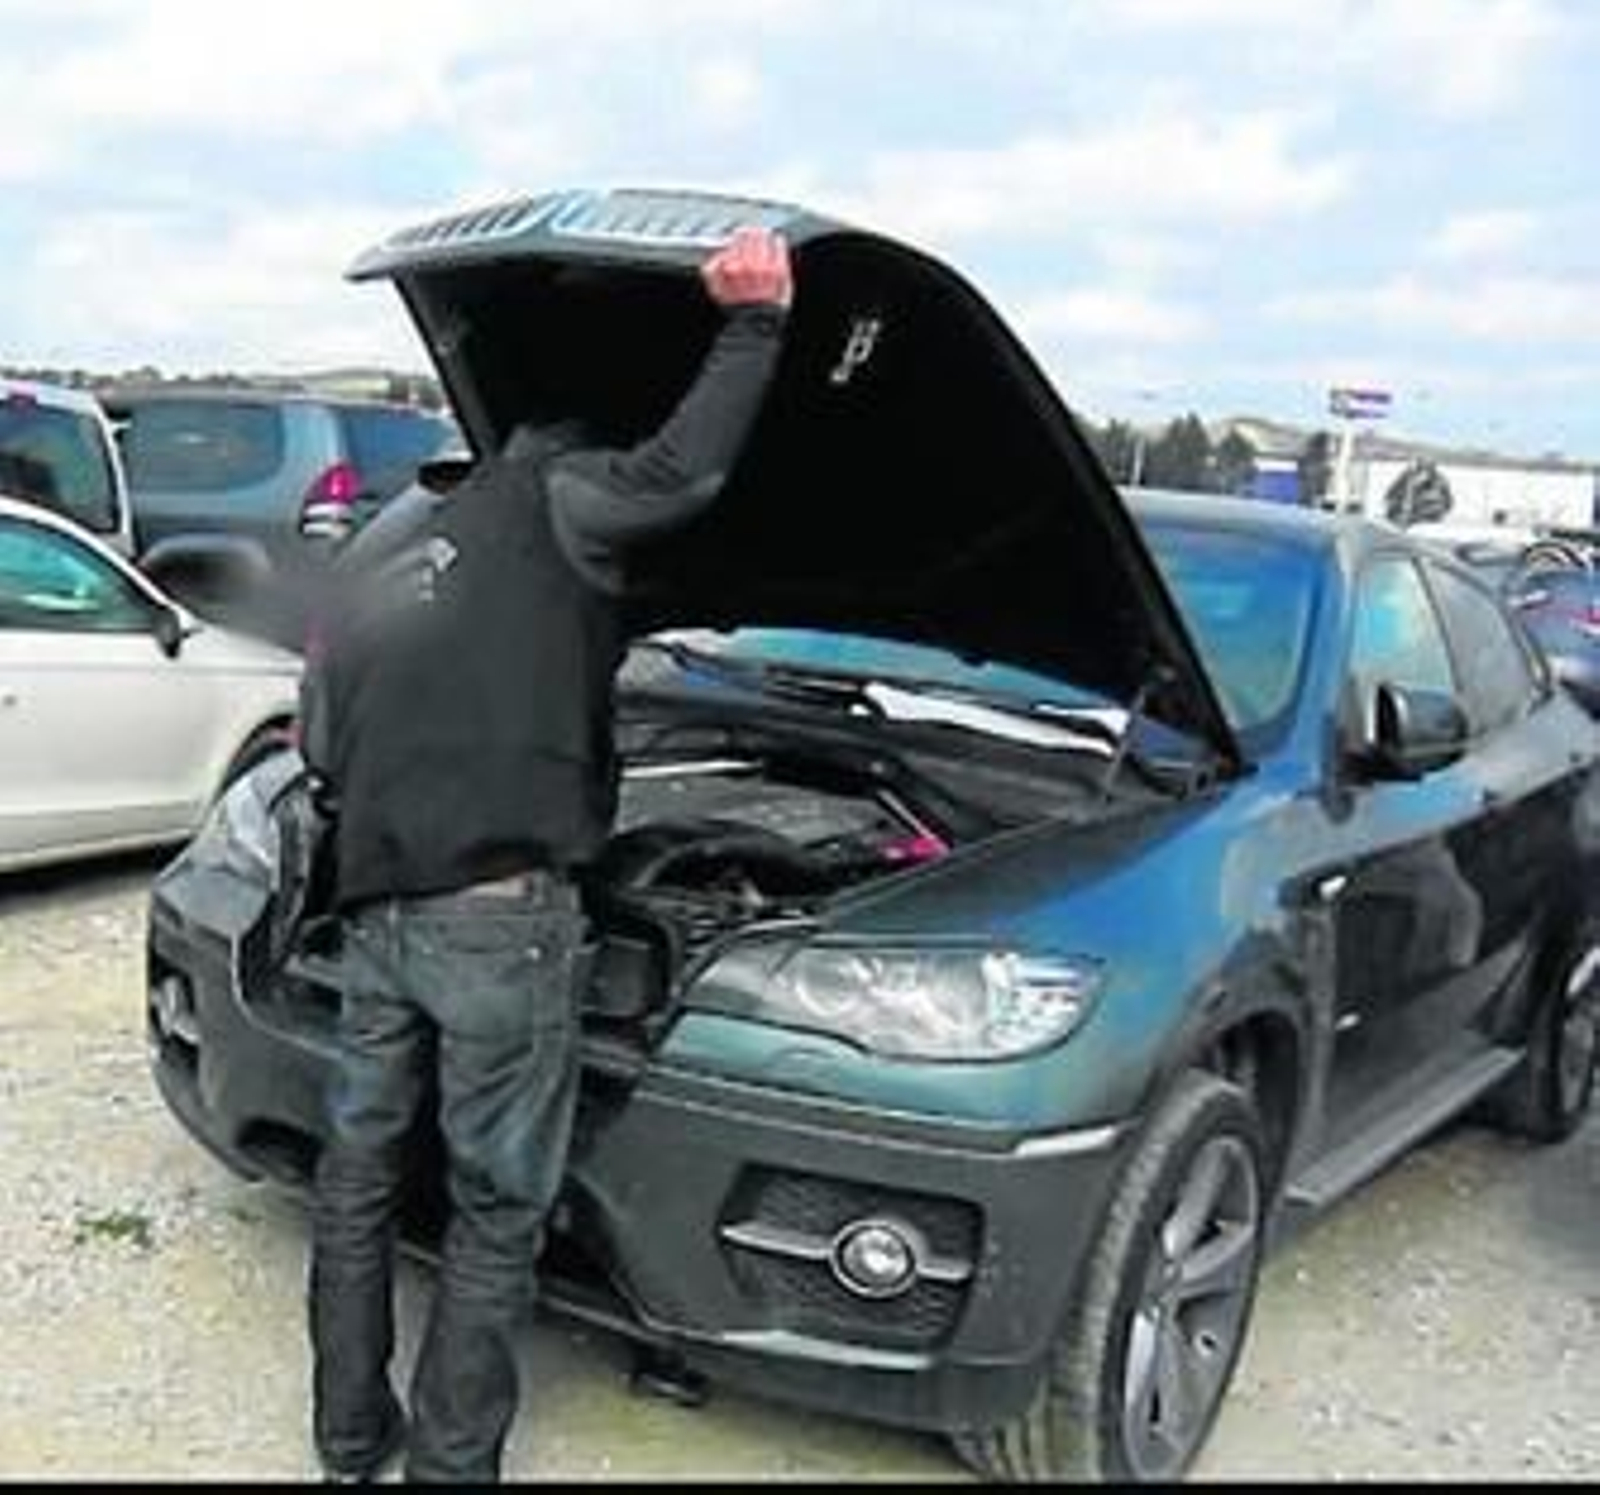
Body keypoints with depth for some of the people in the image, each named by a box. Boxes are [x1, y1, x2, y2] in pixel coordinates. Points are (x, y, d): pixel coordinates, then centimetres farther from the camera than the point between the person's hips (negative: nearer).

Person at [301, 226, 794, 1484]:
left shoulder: (361, 567, 21)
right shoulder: (543, 500, 0)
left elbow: (326, 752, 20)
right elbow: (683, 471, -15)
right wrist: (754, 322, -5)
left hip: (373, 915, 7)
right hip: (500, 921, -7)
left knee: (358, 1176, 20)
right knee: (497, 1211, 7)